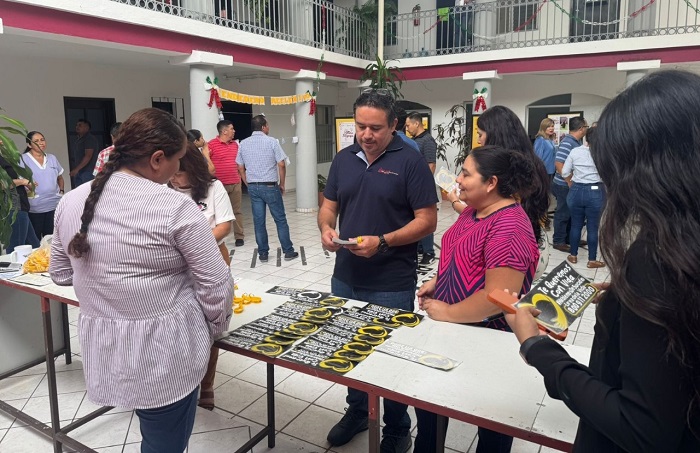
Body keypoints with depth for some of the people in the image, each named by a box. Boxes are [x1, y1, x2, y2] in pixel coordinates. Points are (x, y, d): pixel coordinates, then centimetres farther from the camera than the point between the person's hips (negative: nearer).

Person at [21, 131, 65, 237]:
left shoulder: (52, 158, 11)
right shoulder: (23, 160, -3)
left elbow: (60, 178, 21)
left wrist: (61, 191, 10)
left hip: (54, 205, 4)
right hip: (34, 208, -4)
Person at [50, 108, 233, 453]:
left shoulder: (71, 202, 0)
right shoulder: (175, 208, -18)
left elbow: (60, 273, 13)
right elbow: (216, 285, -14)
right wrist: (213, 330, 3)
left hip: (103, 350, 6)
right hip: (163, 352, -5)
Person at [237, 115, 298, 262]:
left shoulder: (243, 143, 6)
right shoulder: (272, 141, -7)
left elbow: (240, 168, 9)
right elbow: (281, 165, -9)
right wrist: (282, 184, 1)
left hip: (253, 187, 4)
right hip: (270, 186, -4)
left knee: (258, 221, 7)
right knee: (280, 219, 4)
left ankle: (263, 253, 12)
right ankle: (288, 251, 9)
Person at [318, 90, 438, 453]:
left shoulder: (410, 162, -11)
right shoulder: (343, 159, 5)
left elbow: (427, 220, -13)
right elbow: (328, 206, 12)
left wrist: (383, 241, -25)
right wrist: (326, 228, -10)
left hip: (391, 285, -5)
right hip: (345, 279, 6)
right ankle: (356, 411, 45)